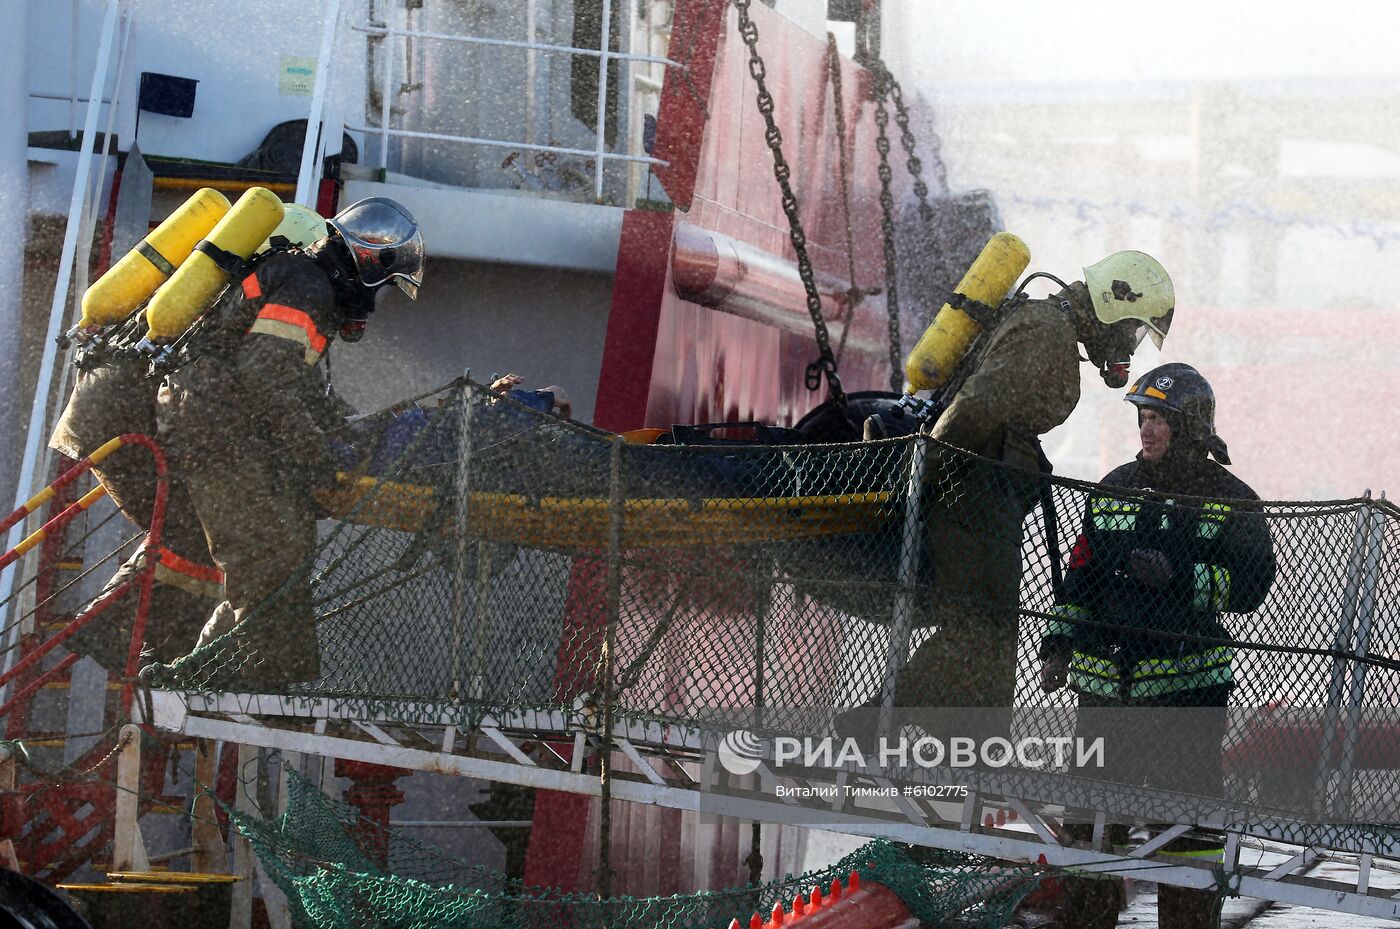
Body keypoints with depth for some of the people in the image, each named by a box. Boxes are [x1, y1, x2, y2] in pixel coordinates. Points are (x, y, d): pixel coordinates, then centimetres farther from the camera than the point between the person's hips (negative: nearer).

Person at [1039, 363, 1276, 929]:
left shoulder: (1230, 501, -1)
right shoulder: (1115, 489, 13)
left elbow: (1251, 586, -8)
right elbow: (1081, 574, 19)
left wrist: (1179, 576, -19)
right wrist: (1059, 644, 14)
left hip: (1188, 683, -4)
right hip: (1105, 680, 4)